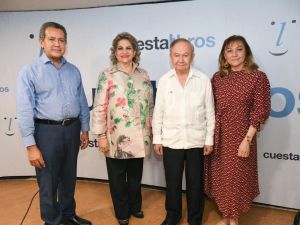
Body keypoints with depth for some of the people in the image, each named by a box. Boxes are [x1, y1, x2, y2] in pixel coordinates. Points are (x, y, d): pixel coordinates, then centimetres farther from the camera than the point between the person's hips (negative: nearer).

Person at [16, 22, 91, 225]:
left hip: (72, 129, 5)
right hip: (47, 131, -4)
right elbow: (25, 110, -11)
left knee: (69, 178, 19)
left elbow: (83, 102, 12)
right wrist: (31, 145, -15)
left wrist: (85, 129, 10)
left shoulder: (74, 70, 7)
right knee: (49, 183, 10)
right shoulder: (29, 71, -7)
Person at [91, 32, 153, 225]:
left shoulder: (144, 75, 6)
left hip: (138, 136, 3)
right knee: (118, 177, 12)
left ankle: (135, 206, 40)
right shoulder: (107, 75, -5)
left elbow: (150, 105, 11)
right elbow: (99, 107, -7)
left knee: (136, 175, 18)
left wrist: (151, 130, 9)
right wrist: (101, 135, -11)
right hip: (116, 137, -3)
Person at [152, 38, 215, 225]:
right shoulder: (164, 80, -2)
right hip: (171, 141, 1)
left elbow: (210, 112, -1)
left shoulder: (203, 80, -5)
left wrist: (209, 139, -1)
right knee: (172, 182, 14)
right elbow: (158, 112, 1)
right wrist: (157, 139, 2)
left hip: (197, 141, 0)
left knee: (195, 183, 13)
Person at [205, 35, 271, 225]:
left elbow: (260, 111, -9)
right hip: (218, 137, 4)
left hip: (241, 137, -3)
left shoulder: (258, 77, -6)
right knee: (221, 178, 13)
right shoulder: (217, 77, 5)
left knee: (237, 178, 8)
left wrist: (247, 139, -14)